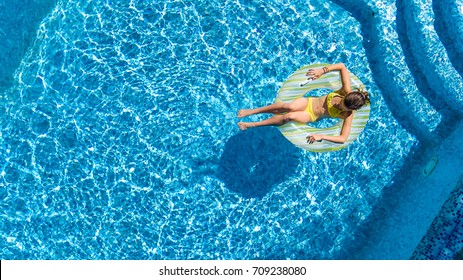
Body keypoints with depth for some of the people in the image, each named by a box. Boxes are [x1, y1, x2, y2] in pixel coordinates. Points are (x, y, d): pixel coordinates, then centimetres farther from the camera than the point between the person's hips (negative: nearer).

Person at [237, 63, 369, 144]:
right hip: (308, 102, 2)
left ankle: (253, 124, -15)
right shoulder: (346, 91, -18)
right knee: (289, 107, -34)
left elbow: (343, 138, -27)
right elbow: (342, 66, -17)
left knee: (290, 116, -34)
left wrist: (321, 136, -34)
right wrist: (322, 71, -29)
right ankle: (252, 111, -17)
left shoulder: (348, 114, -22)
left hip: (311, 116, -2)